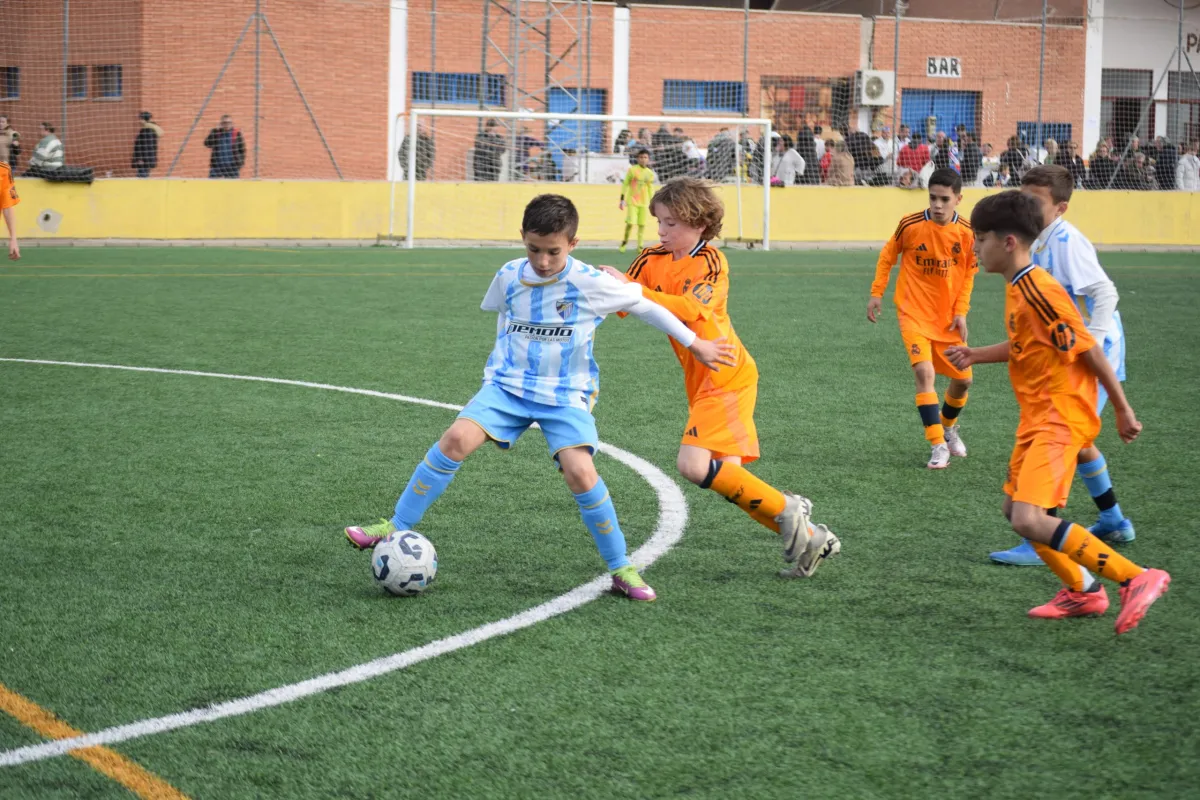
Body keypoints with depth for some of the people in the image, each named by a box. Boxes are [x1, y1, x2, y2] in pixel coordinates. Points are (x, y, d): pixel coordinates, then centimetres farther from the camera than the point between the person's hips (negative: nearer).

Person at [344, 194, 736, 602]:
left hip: (566, 396, -2)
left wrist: (695, 344, 5)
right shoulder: (509, 277, -1)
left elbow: (645, 306, -1)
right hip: (507, 386, 3)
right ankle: (396, 529, -11)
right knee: (457, 439, -20)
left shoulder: (590, 282, -12)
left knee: (580, 472, -22)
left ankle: (621, 569, -5)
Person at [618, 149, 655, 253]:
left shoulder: (650, 173, 8)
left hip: (644, 203, 3)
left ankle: (640, 246, 5)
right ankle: (624, 242, 9)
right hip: (632, 202, -3)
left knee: (642, 225, 0)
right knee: (630, 223, -12)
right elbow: (625, 184, -1)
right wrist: (622, 199, -5)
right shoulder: (632, 170, -3)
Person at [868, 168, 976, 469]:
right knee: (924, 372, -21)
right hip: (914, 312, -3)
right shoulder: (911, 225, -14)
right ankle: (937, 446, -15)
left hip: (948, 317, 3)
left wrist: (961, 312, -3)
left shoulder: (966, 233, -9)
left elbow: (968, 274, 4)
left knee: (963, 379, 8)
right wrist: (877, 293, 0)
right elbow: (888, 255, 3)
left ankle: (948, 426, 39)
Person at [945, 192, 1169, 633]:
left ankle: (1136, 579, -18)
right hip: (1038, 417, 10)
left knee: (1030, 520, -21)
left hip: (1060, 420, -10)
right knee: (1015, 509, 18)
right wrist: (976, 355, 17)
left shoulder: (1039, 291, -20)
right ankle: (1082, 590, 30)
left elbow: (1089, 350, -18)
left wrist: (1122, 409, -15)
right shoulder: (1018, 287, 10)